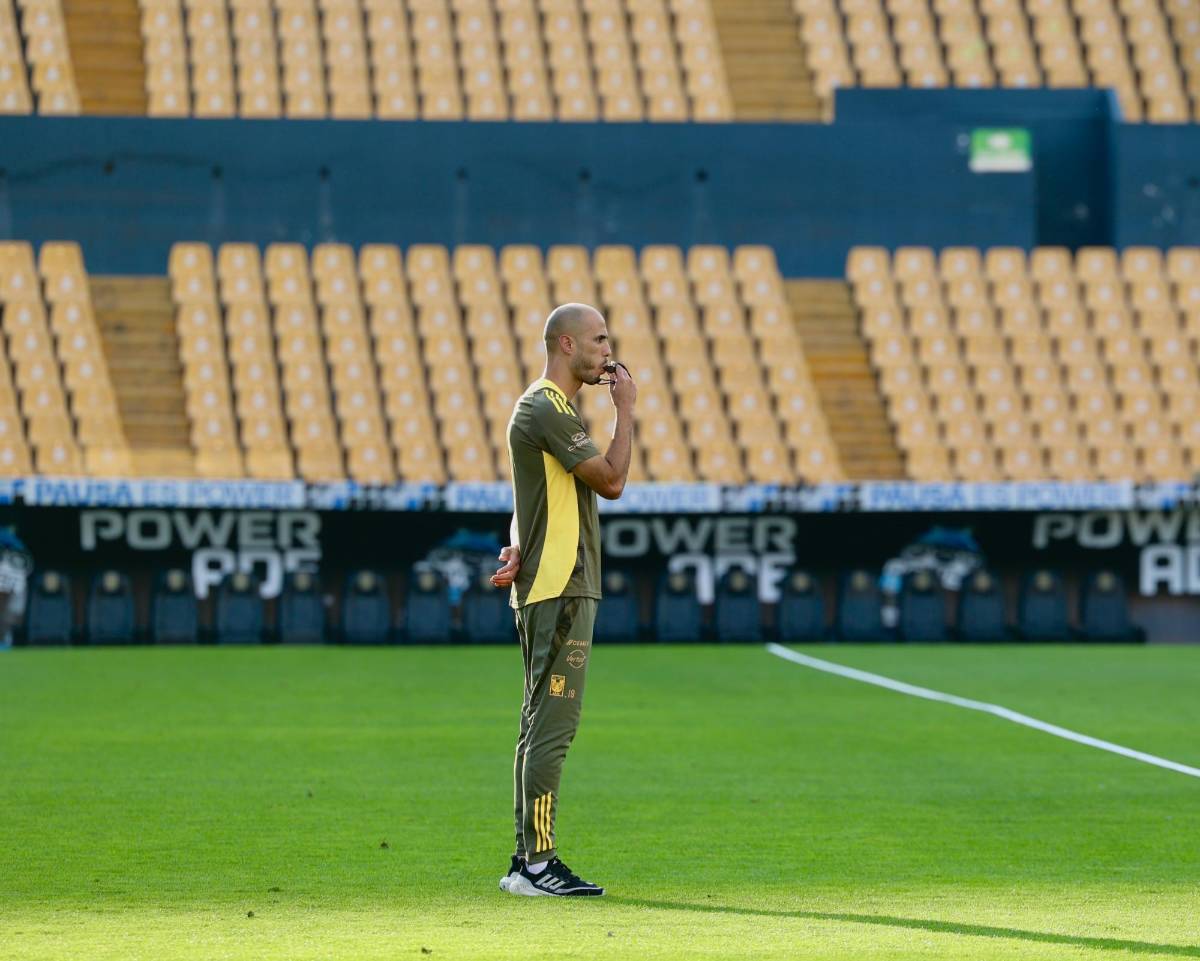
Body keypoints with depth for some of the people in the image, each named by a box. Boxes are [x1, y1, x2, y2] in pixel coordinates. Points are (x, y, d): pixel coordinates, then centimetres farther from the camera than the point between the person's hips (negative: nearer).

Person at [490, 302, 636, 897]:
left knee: (543, 726, 11)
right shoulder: (546, 410, -13)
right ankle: (536, 862, -12)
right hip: (560, 591, -11)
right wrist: (625, 408, -5)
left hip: (555, 587, 11)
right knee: (552, 724, -11)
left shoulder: (548, 408, 21)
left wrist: (519, 552, 0)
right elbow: (612, 480, -16)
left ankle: (528, 860, 15)